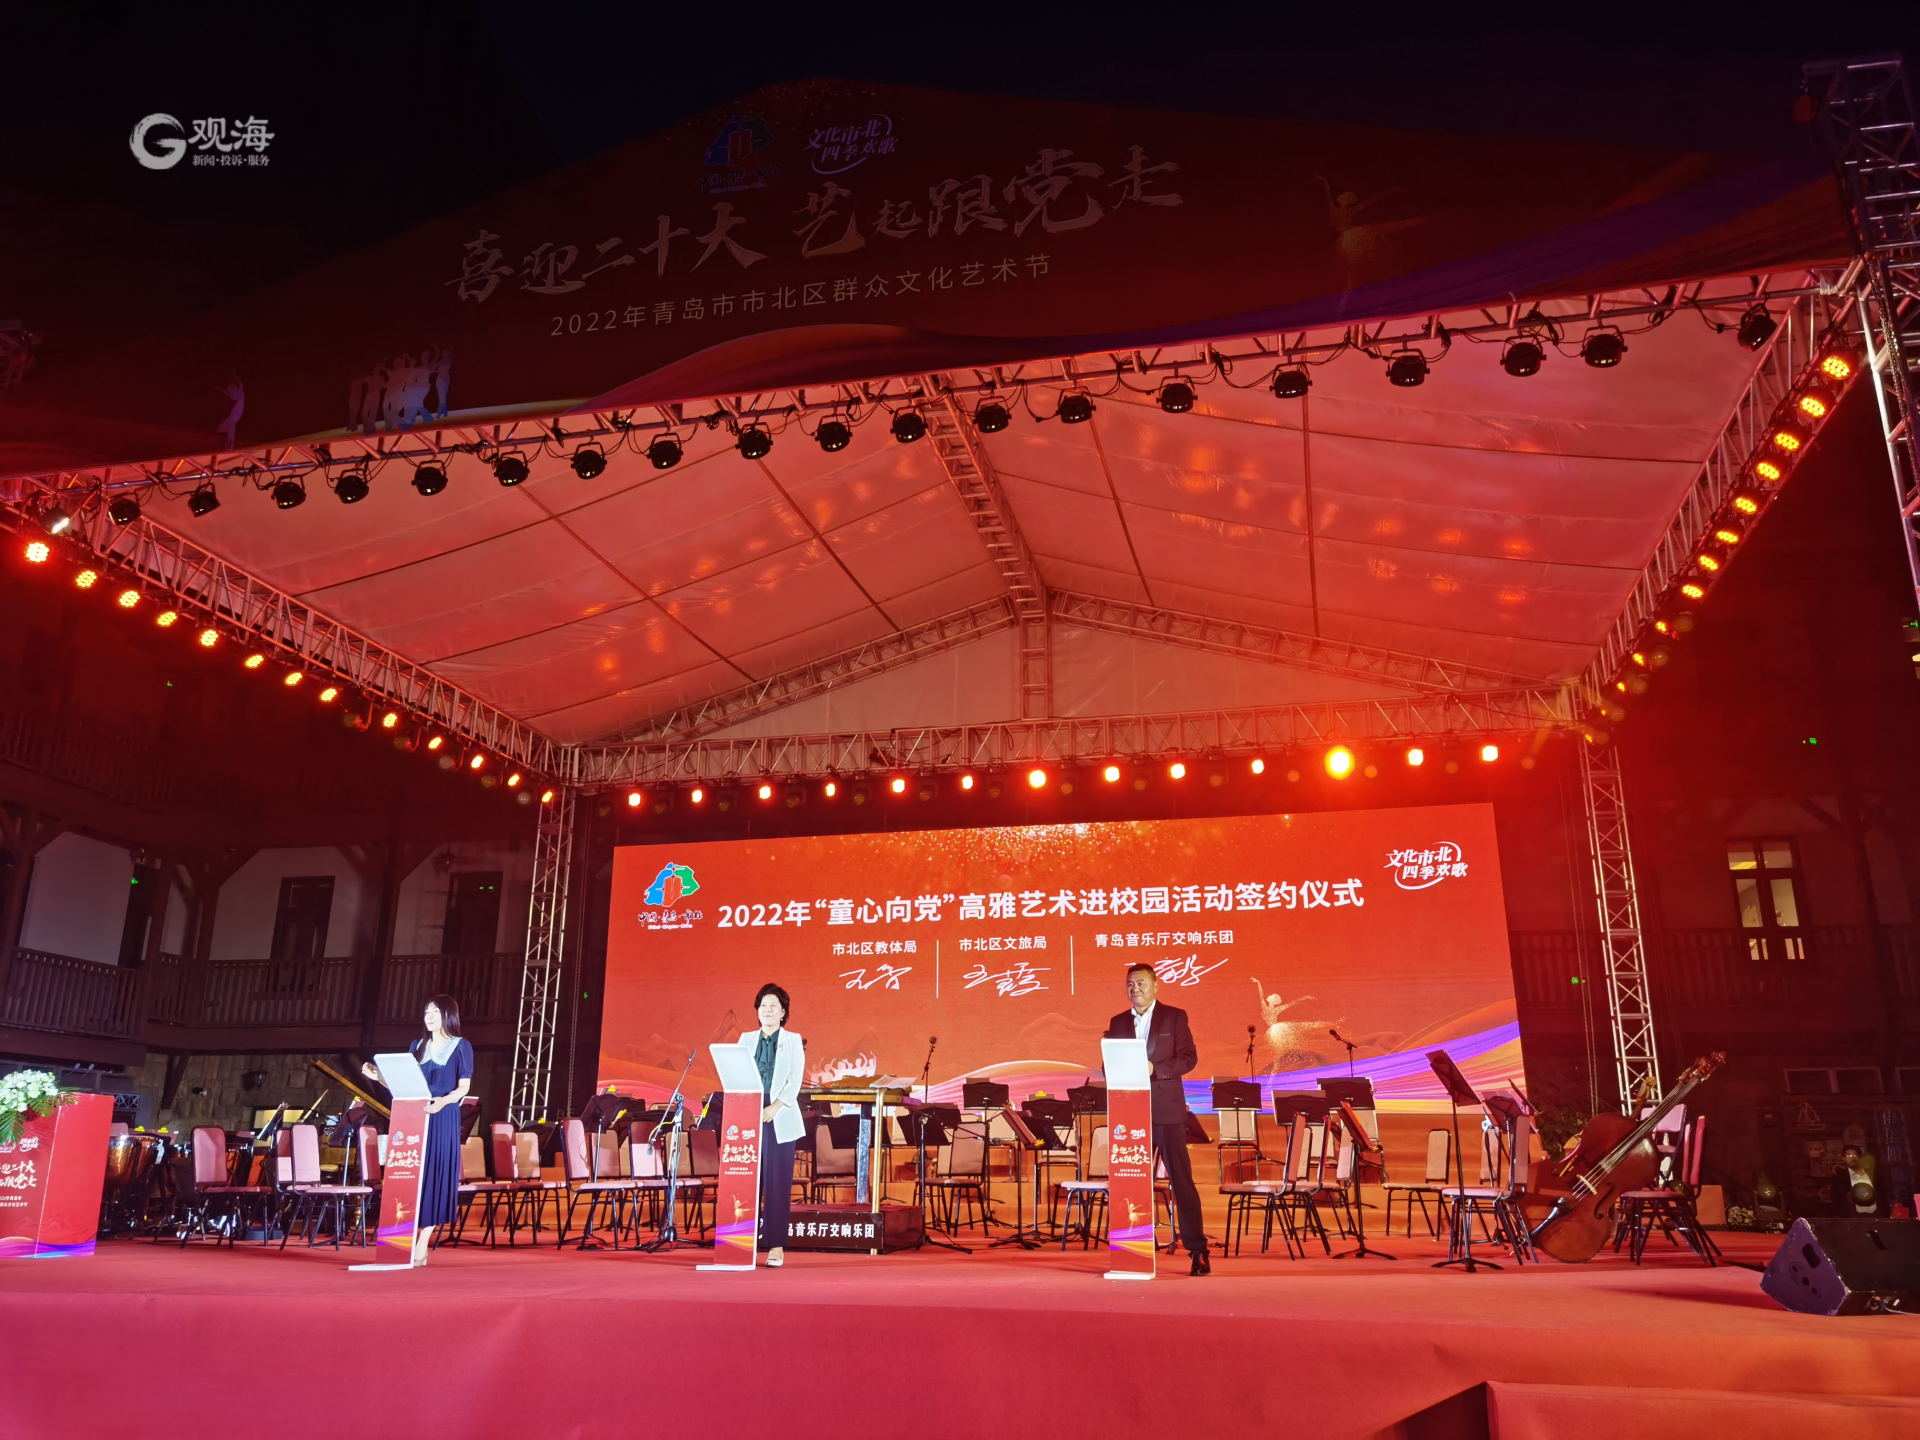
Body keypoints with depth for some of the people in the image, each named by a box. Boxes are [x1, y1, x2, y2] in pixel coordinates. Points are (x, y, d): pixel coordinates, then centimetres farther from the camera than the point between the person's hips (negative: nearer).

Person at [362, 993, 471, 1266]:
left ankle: (422, 1245, -4)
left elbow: (463, 1087, -6)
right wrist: (379, 1077, 1)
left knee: (435, 1176, -6)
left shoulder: (461, 1046, 0)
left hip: (444, 1119, -5)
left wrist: (443, 1101, -25)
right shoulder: (418, 1046, 15)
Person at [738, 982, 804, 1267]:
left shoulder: (793, 1041, 5)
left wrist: (774, 1108, -16)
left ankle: (776, 1246, 1)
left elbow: (795, 1081, -4)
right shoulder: (747, 1039, 13)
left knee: (777, 1182, -3)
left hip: (779, 1119, -2)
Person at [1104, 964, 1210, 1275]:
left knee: (1181, 1180, -3)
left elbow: (1189, 1057, -5)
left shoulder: (1175, 1017, 3)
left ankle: (1198, 1251, 2)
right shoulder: (1117, 1023, 13)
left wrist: (1155, 1068, -18)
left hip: (1166, 1109, -3)